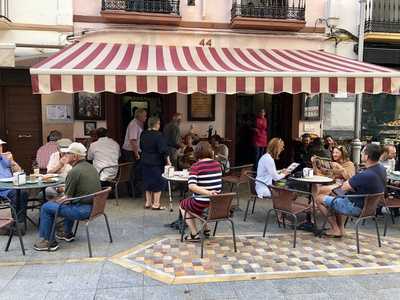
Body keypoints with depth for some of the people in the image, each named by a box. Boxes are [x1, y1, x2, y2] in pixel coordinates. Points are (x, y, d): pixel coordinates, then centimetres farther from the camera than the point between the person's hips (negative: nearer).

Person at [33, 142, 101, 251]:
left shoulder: (74, 171, -16)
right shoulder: (91, 167, 10)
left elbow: (68, 197, -12)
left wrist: (56, 201, 7)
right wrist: (65, 188, 21)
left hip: (82, 210, -9)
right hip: (94, 207, 9)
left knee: (46, 207, 3)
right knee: (69, 203, 36)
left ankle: (48, 241, 10)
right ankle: (67, 233, 39)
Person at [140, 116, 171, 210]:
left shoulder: (143, 134, 5)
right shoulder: (158, 135, -17)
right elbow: (163, 150, -20)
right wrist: (168, 161, -12)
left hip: (145, 161, 7)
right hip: (156, 162, -7)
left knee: (147, 182, 15)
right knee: (158, 182, 3)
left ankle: (148, 202, 21)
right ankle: (156, 204, 6)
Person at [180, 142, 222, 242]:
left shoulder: (196, 166, -15)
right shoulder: (217, 164, 1)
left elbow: (191, 186, -29)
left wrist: (208, 193, -32)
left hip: (201, 203, -6)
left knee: (182, 205, 26)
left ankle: (194, 234, 21)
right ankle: (205, 229, 39)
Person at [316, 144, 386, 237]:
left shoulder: (365, 175, -35)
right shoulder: (381, 168, -5)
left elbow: (344, 187, -20)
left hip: (355, 207, -9)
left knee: (319, 199, 3)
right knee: (335, 196, 30)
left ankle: (335, 230, 12)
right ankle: (340, 228, 25)